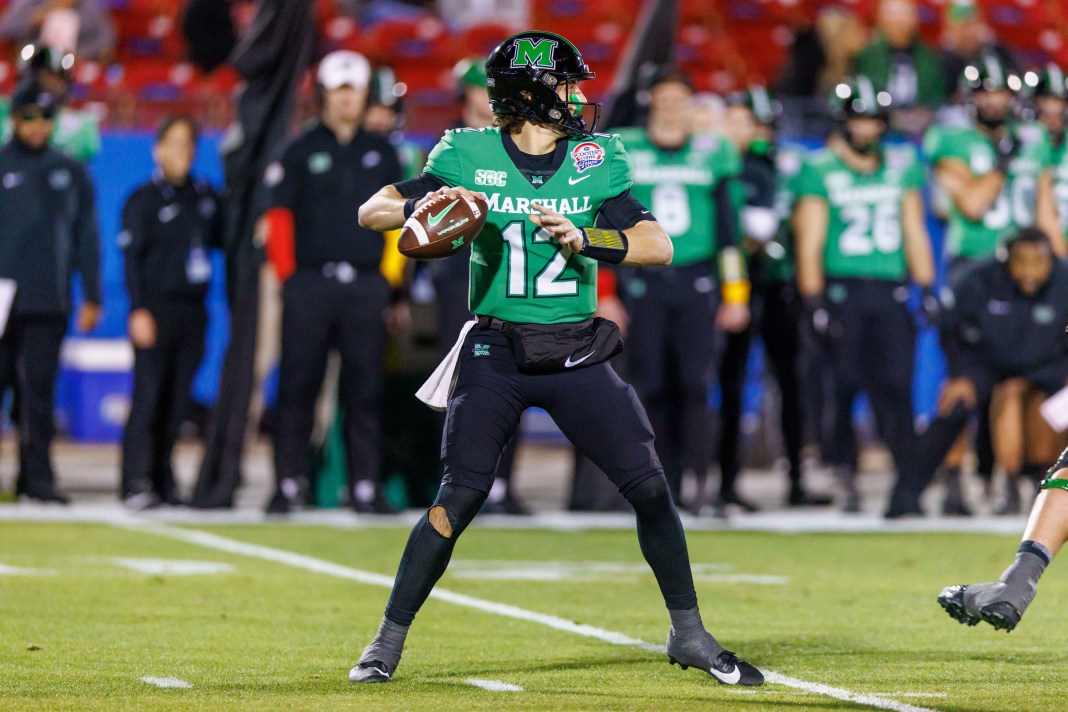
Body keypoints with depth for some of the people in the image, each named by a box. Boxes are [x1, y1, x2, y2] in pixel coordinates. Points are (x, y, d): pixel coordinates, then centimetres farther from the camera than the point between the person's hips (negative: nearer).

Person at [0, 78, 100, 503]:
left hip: (49, 304, 1)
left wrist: (91, 297, 7)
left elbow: (87, 239, 13)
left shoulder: (69, 174, 11)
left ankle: (37, 475, -2)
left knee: (40, 391, -3)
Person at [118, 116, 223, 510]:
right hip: (156, 310, -5)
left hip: (193, 311, 5)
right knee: (148, 396, -10)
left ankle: (162, 480, 10)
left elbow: (222, 240, 22)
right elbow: (132, 257, -6)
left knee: (177, 400, 3)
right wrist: (139, 311, -14)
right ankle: (136, 482, -11)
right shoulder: (143, 200, -1)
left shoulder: (205, 197, 15)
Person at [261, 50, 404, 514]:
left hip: (367, 287, 2)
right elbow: (278, 216, 2)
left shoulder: (382, 154, 15)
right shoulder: (301, 152, 7)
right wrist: (287, 279, -6)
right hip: (311, 281, -2)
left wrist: (397, 289, 12)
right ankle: (288, 484, 0)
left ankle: (365, 488, 3)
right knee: (298, 387, -3)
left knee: (365, 389, 1)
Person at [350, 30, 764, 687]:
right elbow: (371, 211, -5)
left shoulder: (597, 160, 2)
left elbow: (659, 245, -7)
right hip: (496, 354, -2)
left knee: (650, 485, -3)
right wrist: (419, 206, -27)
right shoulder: (469, 156, -3)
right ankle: (389, 641, 0)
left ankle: (689, 634, 13)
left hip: (577, 355, 2)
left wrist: (583, 238, -23)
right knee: (462, 492, -13)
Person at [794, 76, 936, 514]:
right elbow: (810, 242, -2)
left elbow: (915, 233, 17)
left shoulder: (903, 167, 13)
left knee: (895, 387, -5)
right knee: (842, 386, -5)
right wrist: (814, 304, -8)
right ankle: (843, 475, 4)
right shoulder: (819, 171, 1)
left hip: (890, 292, 3)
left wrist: (927, 290, 10)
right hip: (841, 291, -3)